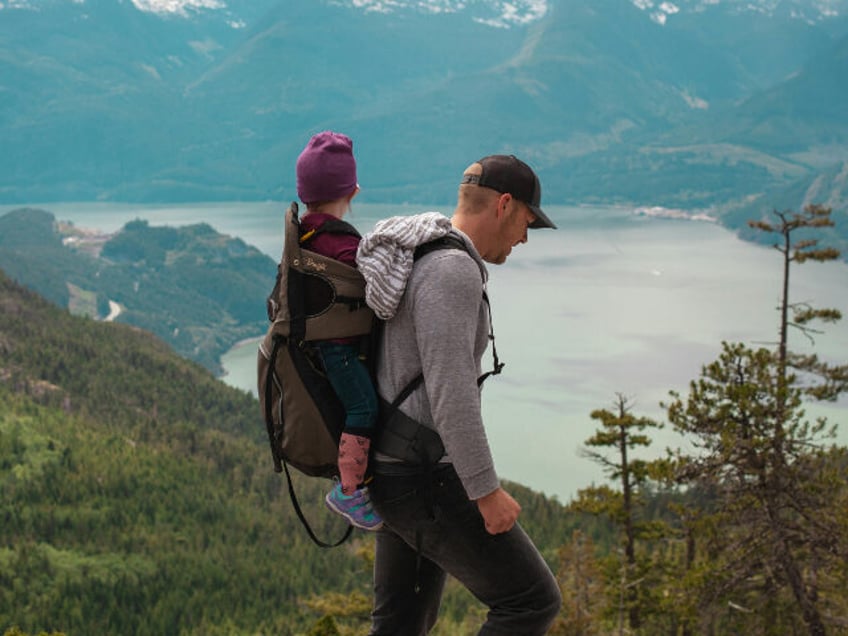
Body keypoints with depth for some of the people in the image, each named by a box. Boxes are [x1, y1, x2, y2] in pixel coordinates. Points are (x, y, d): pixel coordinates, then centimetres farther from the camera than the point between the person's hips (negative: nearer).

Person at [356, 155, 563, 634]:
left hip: (398, 469, 10)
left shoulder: (416, 263, 14)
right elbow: (450, 390, -27)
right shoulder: (451, 271, -20)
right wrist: (487, 491, -22)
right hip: (430, 481, -10)